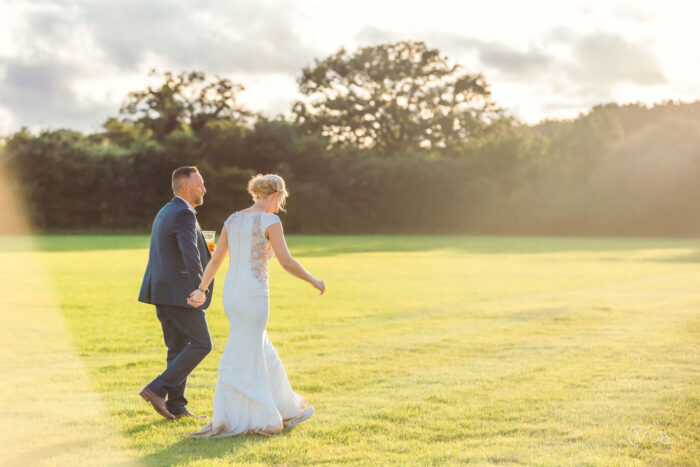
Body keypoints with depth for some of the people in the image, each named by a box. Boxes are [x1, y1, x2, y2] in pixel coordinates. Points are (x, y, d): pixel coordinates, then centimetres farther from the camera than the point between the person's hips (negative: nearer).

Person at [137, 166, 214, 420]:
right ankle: (158, 389, -7)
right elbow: (190, 253, -31)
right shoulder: (184, 214, -15)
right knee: (201, 344, -2)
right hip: (178, 292, -10)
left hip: (162, 291, 10)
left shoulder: (165, 212, 17)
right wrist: (199, 288, -42)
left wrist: (205, 254, 17)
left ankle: (176, 406, 13)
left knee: (178, 347, 12)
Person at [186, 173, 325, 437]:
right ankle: (222, 422, 4)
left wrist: (201, 290, 17)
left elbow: (216, 260, 12)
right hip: (254, 296, -8)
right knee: (241, 361, -1)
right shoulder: (270, 222, -11)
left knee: (263, 354, 19)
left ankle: (284, 411, 27)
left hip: (231, 295, 8)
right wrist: (314, 281, -4)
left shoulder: (232, 220, 10)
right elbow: (286, 262, -16)